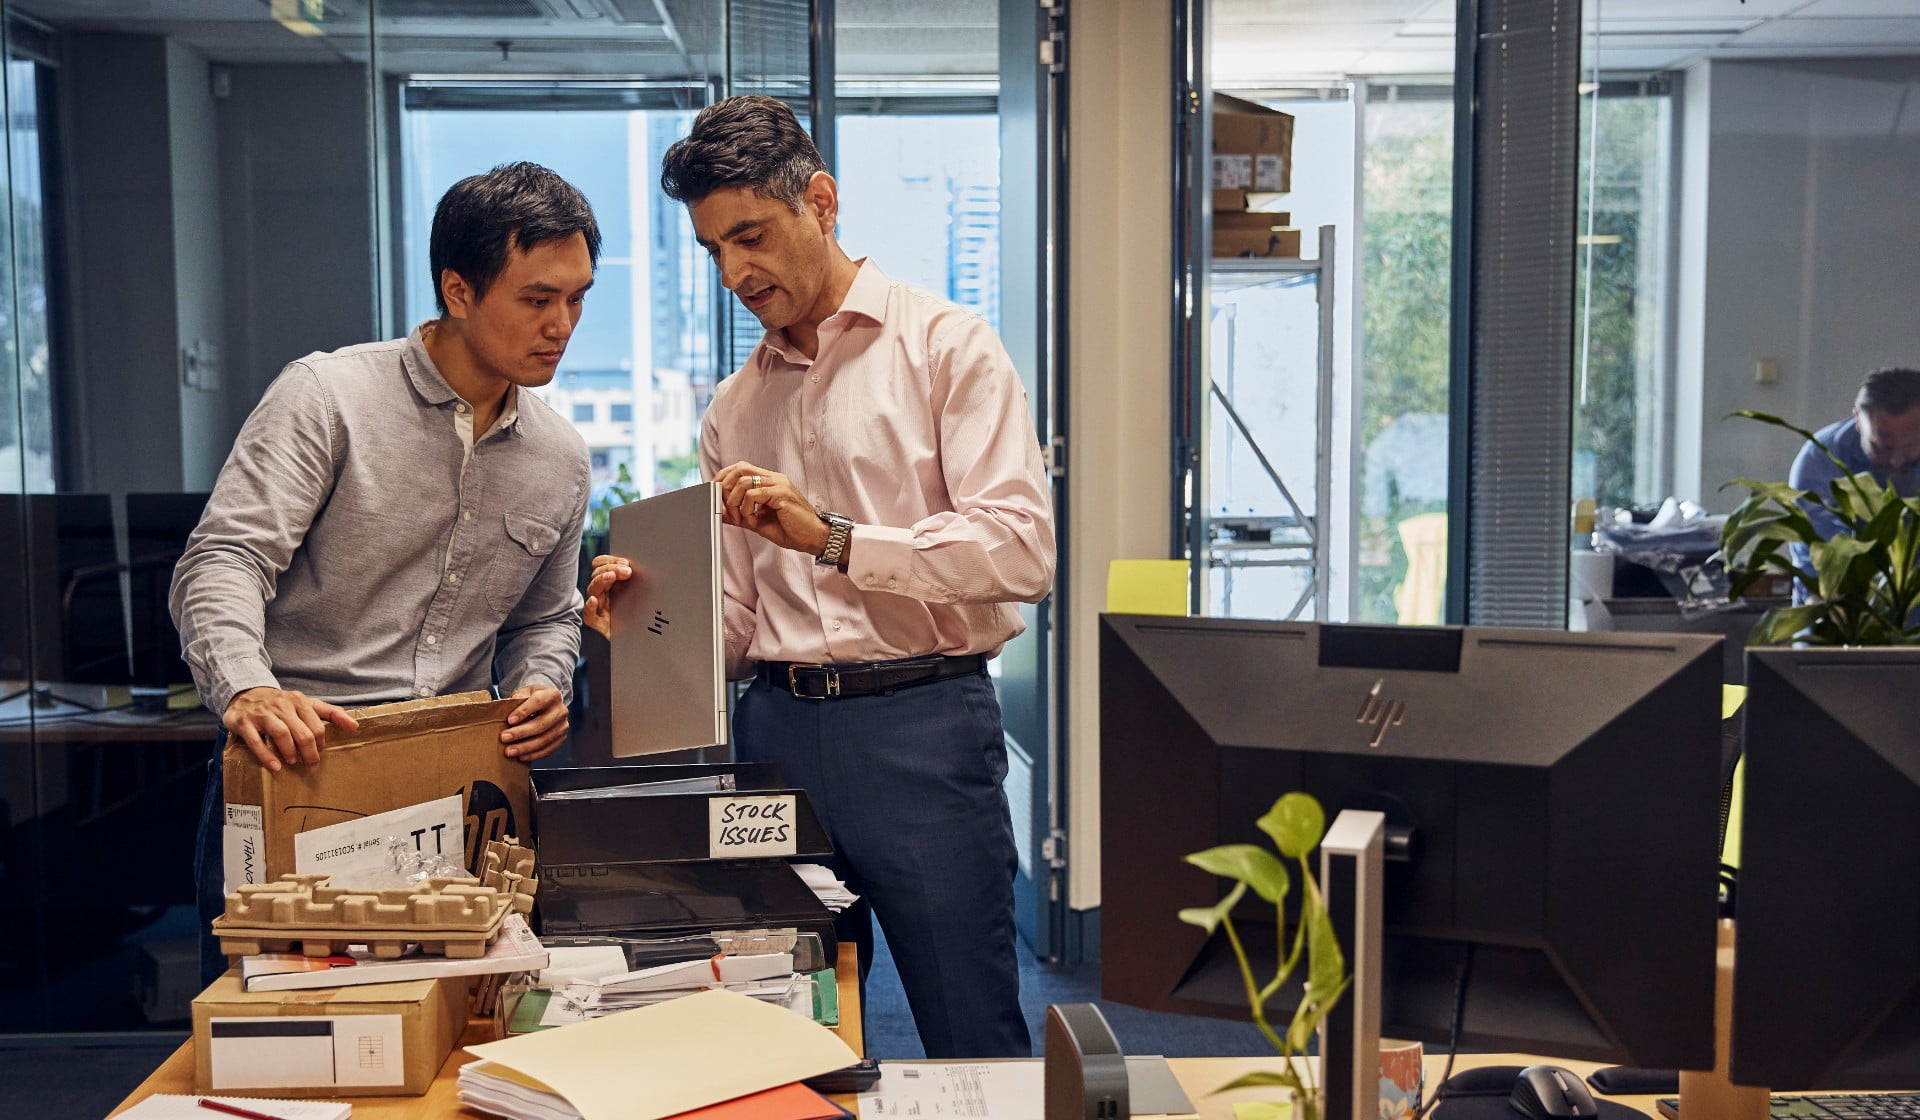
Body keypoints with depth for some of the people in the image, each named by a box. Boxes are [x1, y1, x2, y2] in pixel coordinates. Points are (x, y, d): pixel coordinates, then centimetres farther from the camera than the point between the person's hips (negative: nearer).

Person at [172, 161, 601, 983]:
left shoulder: (560, 460, 12)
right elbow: (223, 561, -13)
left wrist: (541, 689, 2)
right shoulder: (328, 396, -5)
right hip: (295, 762, -3)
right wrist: (246, 689, -31)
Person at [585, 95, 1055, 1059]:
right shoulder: (733, 410, 17)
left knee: (973, 1046, 1)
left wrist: (832, 538, -18)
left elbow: (1022, 548, -12)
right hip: (775, 726, 5)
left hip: (921, 724, -5)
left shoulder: (947, 347, 0)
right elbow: (734, 620, 15)